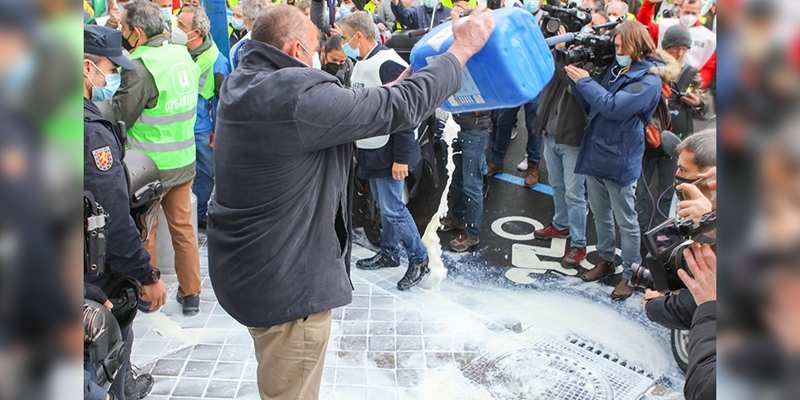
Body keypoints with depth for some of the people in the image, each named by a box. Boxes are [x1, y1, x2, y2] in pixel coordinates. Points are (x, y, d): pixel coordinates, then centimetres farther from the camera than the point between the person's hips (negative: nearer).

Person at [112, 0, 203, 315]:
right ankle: (190, 295, 21)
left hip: (150, 167, -6)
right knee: (183, 227, 13)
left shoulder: (141, 68, -20)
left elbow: (119, 117, -17)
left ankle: (145, 295, 25)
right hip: (184, 160, 6)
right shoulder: (183, 56, 2)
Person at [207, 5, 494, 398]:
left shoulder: (239, 85, 3)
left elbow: (336, 110, 12)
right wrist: (461, 50, -8)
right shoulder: (299, 96, -26)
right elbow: (400, 107, -20)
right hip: (285, 283, -10)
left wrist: (392, 89, 14)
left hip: (243, 266, 10)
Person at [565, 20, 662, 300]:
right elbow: (590, 103, 11)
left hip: (620, 160, -7)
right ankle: (606, 260, 35)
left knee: (626, 222, 4)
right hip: (594, 153, 7)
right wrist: (575, 76, -3)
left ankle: (630, 274, 17)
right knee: (600, 214, 19)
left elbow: (613, 107, -23)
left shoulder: (648, 79, -13)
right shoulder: (615, 68, 10)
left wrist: (584, 81, -13)